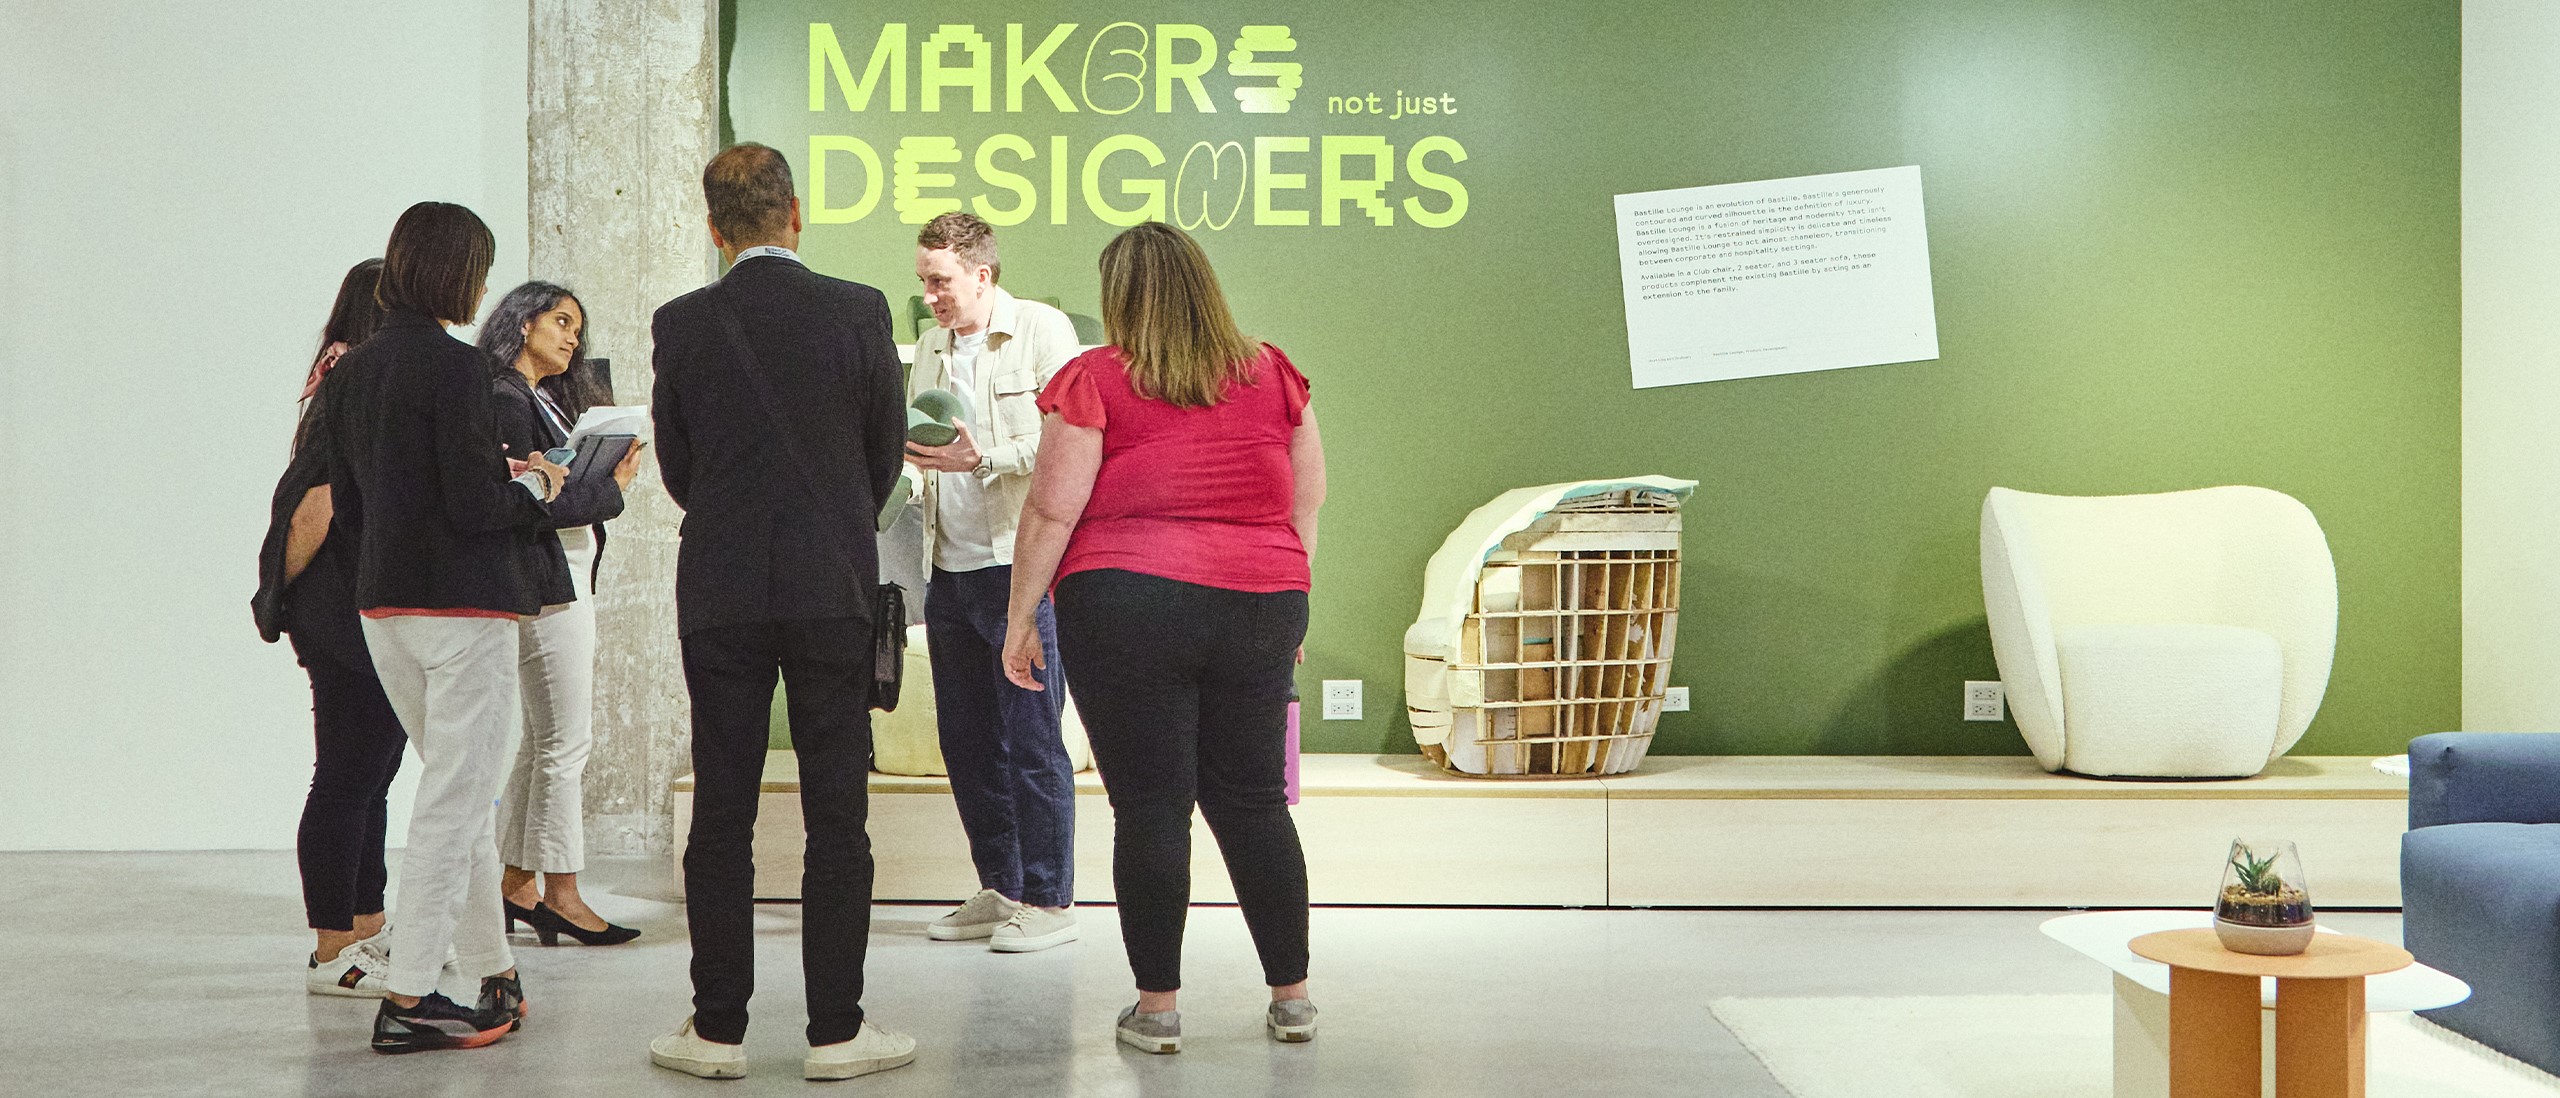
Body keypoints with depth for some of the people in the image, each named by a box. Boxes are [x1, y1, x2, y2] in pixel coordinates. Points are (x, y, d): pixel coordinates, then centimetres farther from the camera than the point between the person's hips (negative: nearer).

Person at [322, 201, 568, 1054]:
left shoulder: (351, 370, 10)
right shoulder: (454, 366, -15)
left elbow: (349, 506, 14)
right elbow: (475, 506, -20)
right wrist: (535, 487, 0)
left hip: (382, 601, 8)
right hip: (462, 603, -8)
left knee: (460, 789, 18)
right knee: (456, 798, 0)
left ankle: (492, 972, 27)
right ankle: (407, 998, 3)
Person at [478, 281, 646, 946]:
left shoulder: (541, 402, 19)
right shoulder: (505, 401, -11)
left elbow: (554, 487, 12)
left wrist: (603, 477, -3)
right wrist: (611, 487, -9)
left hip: (570, 585, 10)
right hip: (545, 587, -10)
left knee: (543, 741, 12)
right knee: (565, 742, -6)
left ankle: (515, 883, 19)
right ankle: (560, 892, 1)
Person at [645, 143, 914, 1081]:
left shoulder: (681, 323, -1)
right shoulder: (859, 311, -4)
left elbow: (677, 466, 6)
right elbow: (886, 452, 5)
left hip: (720, 592, 1)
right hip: (834, 589, -1)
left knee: (721, 817, 7)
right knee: (836, 818, 4)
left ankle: (717, 1028, 13)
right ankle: (837, 1030, 8)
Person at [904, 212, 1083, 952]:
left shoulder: (1042, 330, -3)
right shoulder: (931, 348, 18)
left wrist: (984, 459, -20)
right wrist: (899, 445, 2)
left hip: (1019, 566, -7)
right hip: (949, 569, 7)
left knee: (1031, 740, -4)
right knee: (966, 740, 11)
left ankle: (1047, 901, 6)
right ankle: (999, 890, 22)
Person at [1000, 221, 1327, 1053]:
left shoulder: (1097, 379, -3)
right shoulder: (1273, 374, 9)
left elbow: (1052, 509, -5)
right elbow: (1308, 496, 14)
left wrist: (1020, 617, 2)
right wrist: (1286, 594, 24)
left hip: (1129, 605, -4)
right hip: (1261, 603, 4)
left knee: (1150, 807, 2)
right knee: (1254, 801, 13)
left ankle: (1158, 1004, 9)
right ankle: (1291, 994, 19)